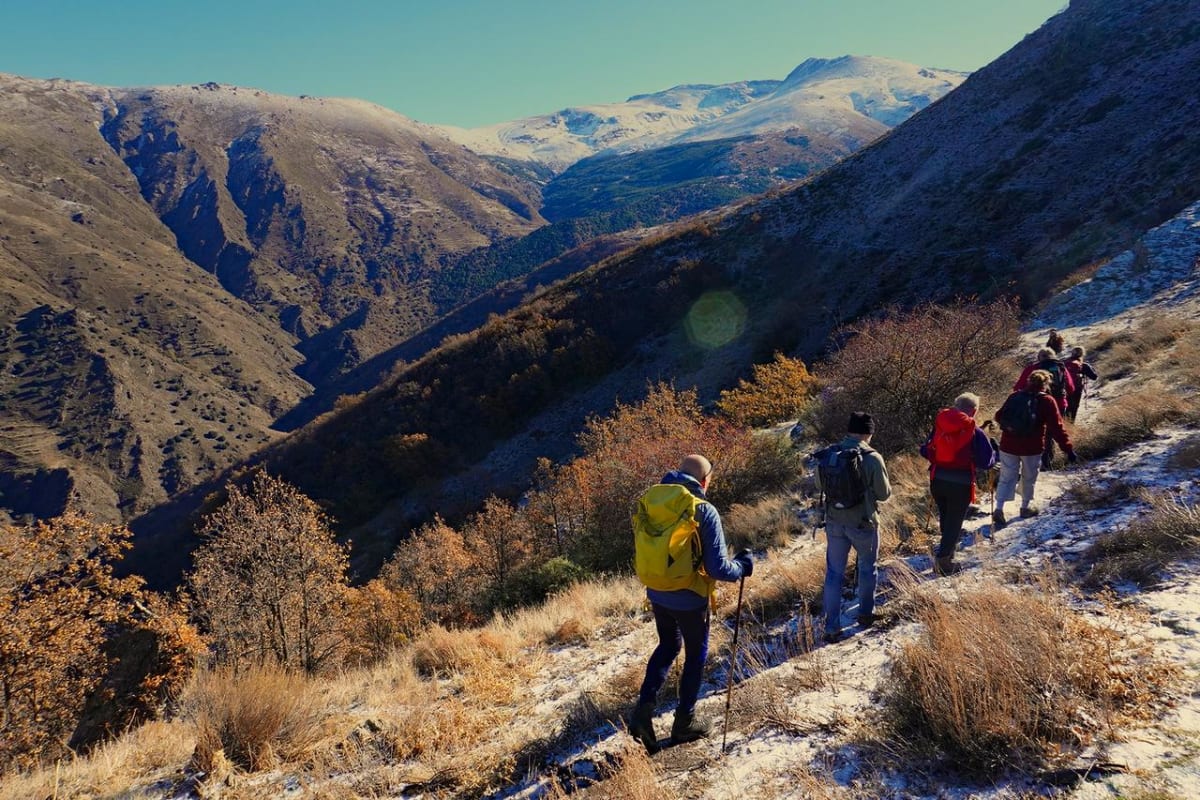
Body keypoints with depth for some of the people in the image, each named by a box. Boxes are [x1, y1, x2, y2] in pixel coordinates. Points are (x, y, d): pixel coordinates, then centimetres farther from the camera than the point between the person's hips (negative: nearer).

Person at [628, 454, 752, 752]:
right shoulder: (705, 511, -19)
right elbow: (718, 568, -19)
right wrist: (742, 566, 0)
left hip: (657, 593, 5)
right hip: (690, 598, -5)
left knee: (667, 647, 25)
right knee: (696, 655, 17)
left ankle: (644, 708, 12)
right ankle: (685, 722, 27)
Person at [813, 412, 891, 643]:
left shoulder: (828, 455, -6)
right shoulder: (872, 458, -18)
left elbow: (820, 485, 7)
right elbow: (884, 493, -9)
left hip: (834, 522, 3)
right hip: (863, 523, -3)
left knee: (834, 572, 11)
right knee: (867, 567, 22)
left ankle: (832, 627, 10)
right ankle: (866, 613, 37)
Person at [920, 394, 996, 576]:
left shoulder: (938, 425, 0)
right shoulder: (976, 432, -12)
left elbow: (925, 451, 5)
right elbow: (986, 462, -10)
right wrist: (995, 454, 10)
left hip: (937, 480, 5)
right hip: (960, 484, -5)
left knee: (945, 518, 24)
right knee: (955, 521, 5)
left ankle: (948, 551, 43)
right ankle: (942, 559, -5)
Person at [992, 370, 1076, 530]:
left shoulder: (1014, 396, 4)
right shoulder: (1047, 401, -8)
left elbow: (999, 416, 12)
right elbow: (1056, 428, -12)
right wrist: (1068, 449, -10)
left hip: (1008, 445, 3)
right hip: (1032, 448, -3)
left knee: (1007, 478, 7)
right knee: (1029, 478, 18)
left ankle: (999, 509, -8)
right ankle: (1026, 506, 33)